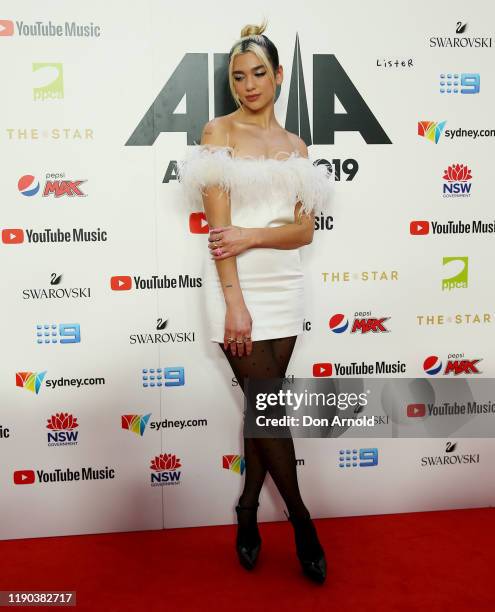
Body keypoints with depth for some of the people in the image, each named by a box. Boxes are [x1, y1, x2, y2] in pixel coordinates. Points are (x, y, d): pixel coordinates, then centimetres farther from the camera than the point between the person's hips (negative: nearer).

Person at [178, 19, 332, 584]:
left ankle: (249, 508, 28)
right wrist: (234, 301, -16)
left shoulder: (296, 146, 12)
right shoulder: (218, 132, 0)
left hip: (284, 284, 4)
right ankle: (299, 518, 18)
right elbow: (218, 224, -10)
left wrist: (253, 235, -15)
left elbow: (306, 230, 2)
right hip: (234, 285, -4)